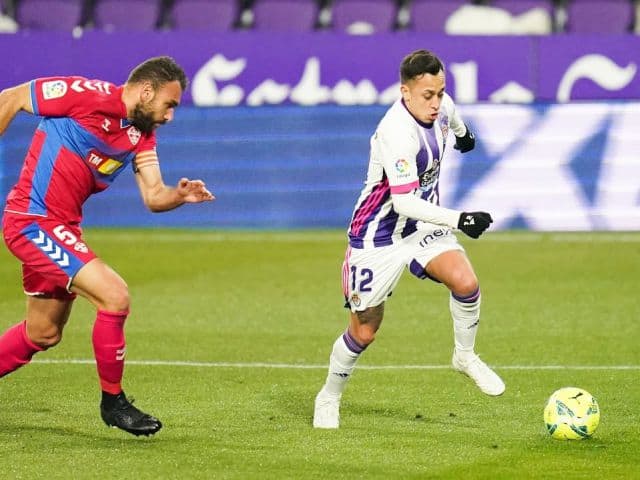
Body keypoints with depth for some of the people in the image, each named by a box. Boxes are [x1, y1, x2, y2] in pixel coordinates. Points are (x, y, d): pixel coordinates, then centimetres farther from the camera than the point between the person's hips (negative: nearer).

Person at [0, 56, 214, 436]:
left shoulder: (142, 135, 6)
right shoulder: (87, 95, -17)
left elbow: (154, 197, 2)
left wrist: (181, 195, -20)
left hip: (62, 228, 10)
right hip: (33, 218, -10)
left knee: (44, 334, 20)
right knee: (114, 295, -18)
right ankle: (113, 401, -3)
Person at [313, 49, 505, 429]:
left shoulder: (440, 107, -7)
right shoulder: (396, 133, -30)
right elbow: (404, 201, -34)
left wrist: (463, 133, 43)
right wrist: (458, 220, -40)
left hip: (424, 225, 6)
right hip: (379, 234, -6)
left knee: (465, 282, -23)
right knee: (364, 331, 3)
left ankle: (465, 355, 2)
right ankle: (329, 397, 29)